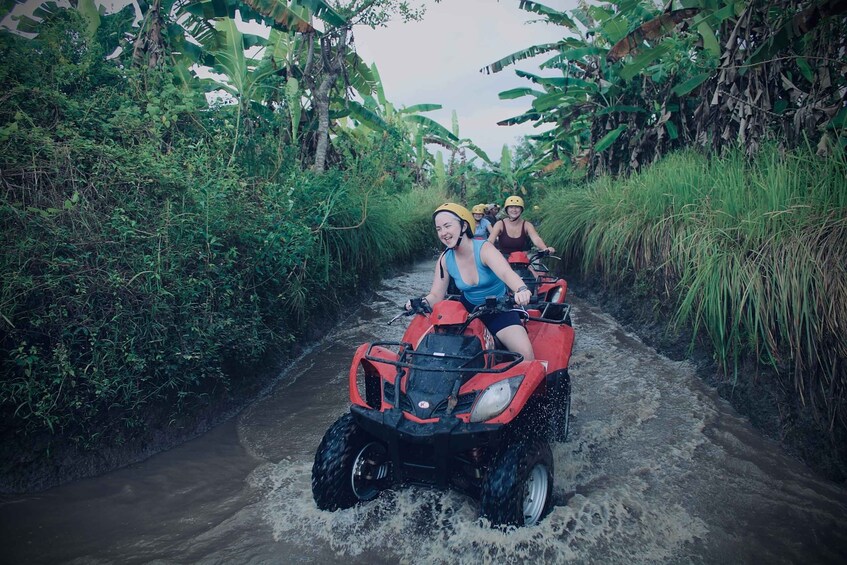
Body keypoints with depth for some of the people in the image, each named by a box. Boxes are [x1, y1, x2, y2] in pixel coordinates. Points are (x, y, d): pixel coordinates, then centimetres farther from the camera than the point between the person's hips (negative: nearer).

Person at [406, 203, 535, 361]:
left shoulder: (483, 248, -20)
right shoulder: (445, 259, -7)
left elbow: (506, 273, -39)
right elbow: (436, 296, -4)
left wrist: (521, 289, -61)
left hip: (499, 309, -4)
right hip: (468, 309, 4)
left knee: (526, 354, -21)